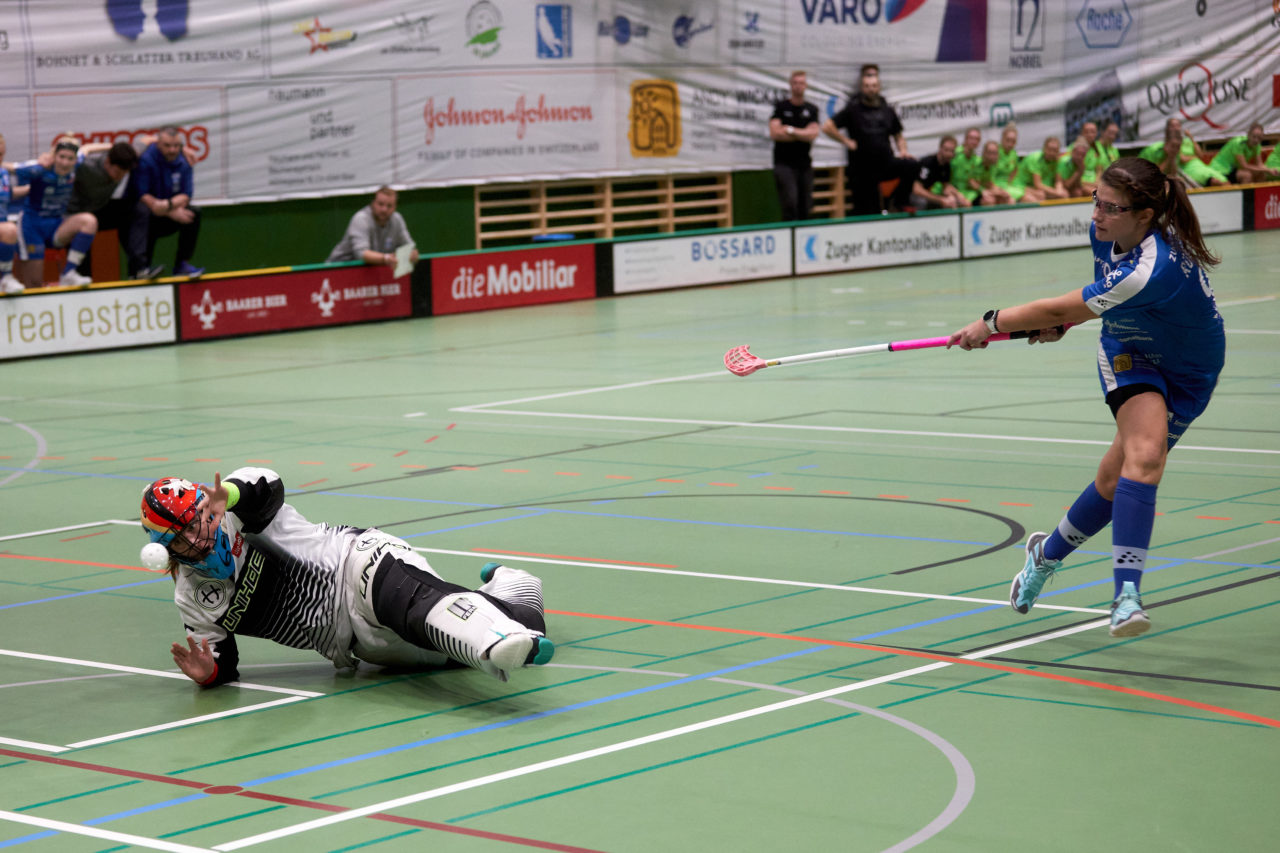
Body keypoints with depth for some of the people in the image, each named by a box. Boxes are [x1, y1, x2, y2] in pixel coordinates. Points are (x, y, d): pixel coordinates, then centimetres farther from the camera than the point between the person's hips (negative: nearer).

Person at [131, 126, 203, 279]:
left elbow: (186, 196, -5)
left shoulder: (183, 162, 1)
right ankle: (138, 267, -45)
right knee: (142, 210, -36)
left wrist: (168, 204, -29)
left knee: (193, 212, -17)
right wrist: (172, 213, -27)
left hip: (166, 221, 5)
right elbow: (142, 195, -20)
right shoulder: (145, 159, -16)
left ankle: (182, 263, -11)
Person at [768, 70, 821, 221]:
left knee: (805, 208, 6)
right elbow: (774, 133, -11)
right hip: (784, 163, -4)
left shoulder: (811, 110, 9)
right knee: (790, 203, -18)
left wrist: (790, 130, -9)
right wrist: (803, 135, -5)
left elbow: (813, 134, -4)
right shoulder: (781, 107, 2)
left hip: (805, 164, 4)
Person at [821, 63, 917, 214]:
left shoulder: (886, 109, 9)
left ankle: (901, 202, -8)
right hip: (862, 170, -3)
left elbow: (898, 135, 20)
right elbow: (827, 127, -8)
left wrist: (902, 150, 1)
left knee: (910, 165, -26)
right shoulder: (853, 109, -1)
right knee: (866, 212, -2)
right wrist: (847, 142, -9)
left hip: (886, 164, 3)